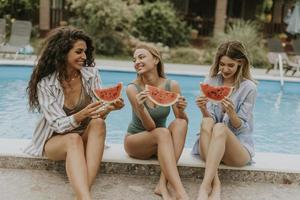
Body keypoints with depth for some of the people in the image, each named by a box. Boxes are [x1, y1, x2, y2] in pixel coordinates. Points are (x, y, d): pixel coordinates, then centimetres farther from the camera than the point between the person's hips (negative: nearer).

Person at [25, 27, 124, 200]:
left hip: (86, 137, 2)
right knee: (73, 140, -36)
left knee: (98, 123, -31)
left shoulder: (91, 74, -8)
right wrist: (81, 115, -40)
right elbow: (58, 124, -20)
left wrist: (109, 108, -33)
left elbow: (98, 114, -9)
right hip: (55, 139, -2)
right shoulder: (45, 83, -14)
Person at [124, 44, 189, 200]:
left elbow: (183, 121, -7)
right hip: (135, 141, -3)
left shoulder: (172, 86, -10)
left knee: (180, 123, -27)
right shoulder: (133, 88, -18)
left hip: (160, 141, 3)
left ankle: (163, 185, -32)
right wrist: (140, 107, -41)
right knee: (163, 133, -33)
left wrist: (181, 110, -29)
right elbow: (150, 126, -21)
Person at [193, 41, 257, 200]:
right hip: (211, 145, 3)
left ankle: (205, 186, -43)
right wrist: (203, 109, -22)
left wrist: (231, 113, -27)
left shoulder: (248, 87, -3)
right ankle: (215, 183, -39)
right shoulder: (212, 81, 6)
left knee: (220, 127, -34)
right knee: (206, 123, -31)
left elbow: (241, 127, -6)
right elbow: (210, 118, 0)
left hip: (239, 145, -2)